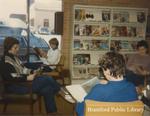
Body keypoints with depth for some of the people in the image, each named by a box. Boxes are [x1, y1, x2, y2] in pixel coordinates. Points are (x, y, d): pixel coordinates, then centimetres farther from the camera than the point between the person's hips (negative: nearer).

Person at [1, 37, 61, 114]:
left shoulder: (14, 57, 13)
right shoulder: (5, 61, -16)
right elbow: (9, 78, -24)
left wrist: (31, 73, 0)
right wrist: (27, 78, -24)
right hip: (16, 86, -9)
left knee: (47, 89, -13)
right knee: (47, 79, -17)